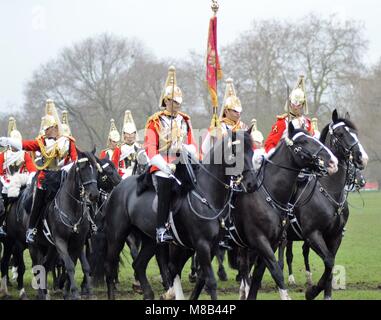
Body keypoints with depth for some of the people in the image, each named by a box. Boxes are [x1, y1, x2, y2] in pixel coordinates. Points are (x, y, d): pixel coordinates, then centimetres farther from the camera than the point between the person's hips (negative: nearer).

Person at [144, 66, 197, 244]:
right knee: (165, 195, -17)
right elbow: (150, 148, -7)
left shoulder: (185, 120, 17)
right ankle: (161, 231, -17)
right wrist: (165, 166, -19)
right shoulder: (155, 122, 1)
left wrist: (187, 149, -7)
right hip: (162, 169, -4)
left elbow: (193, 145, 19)